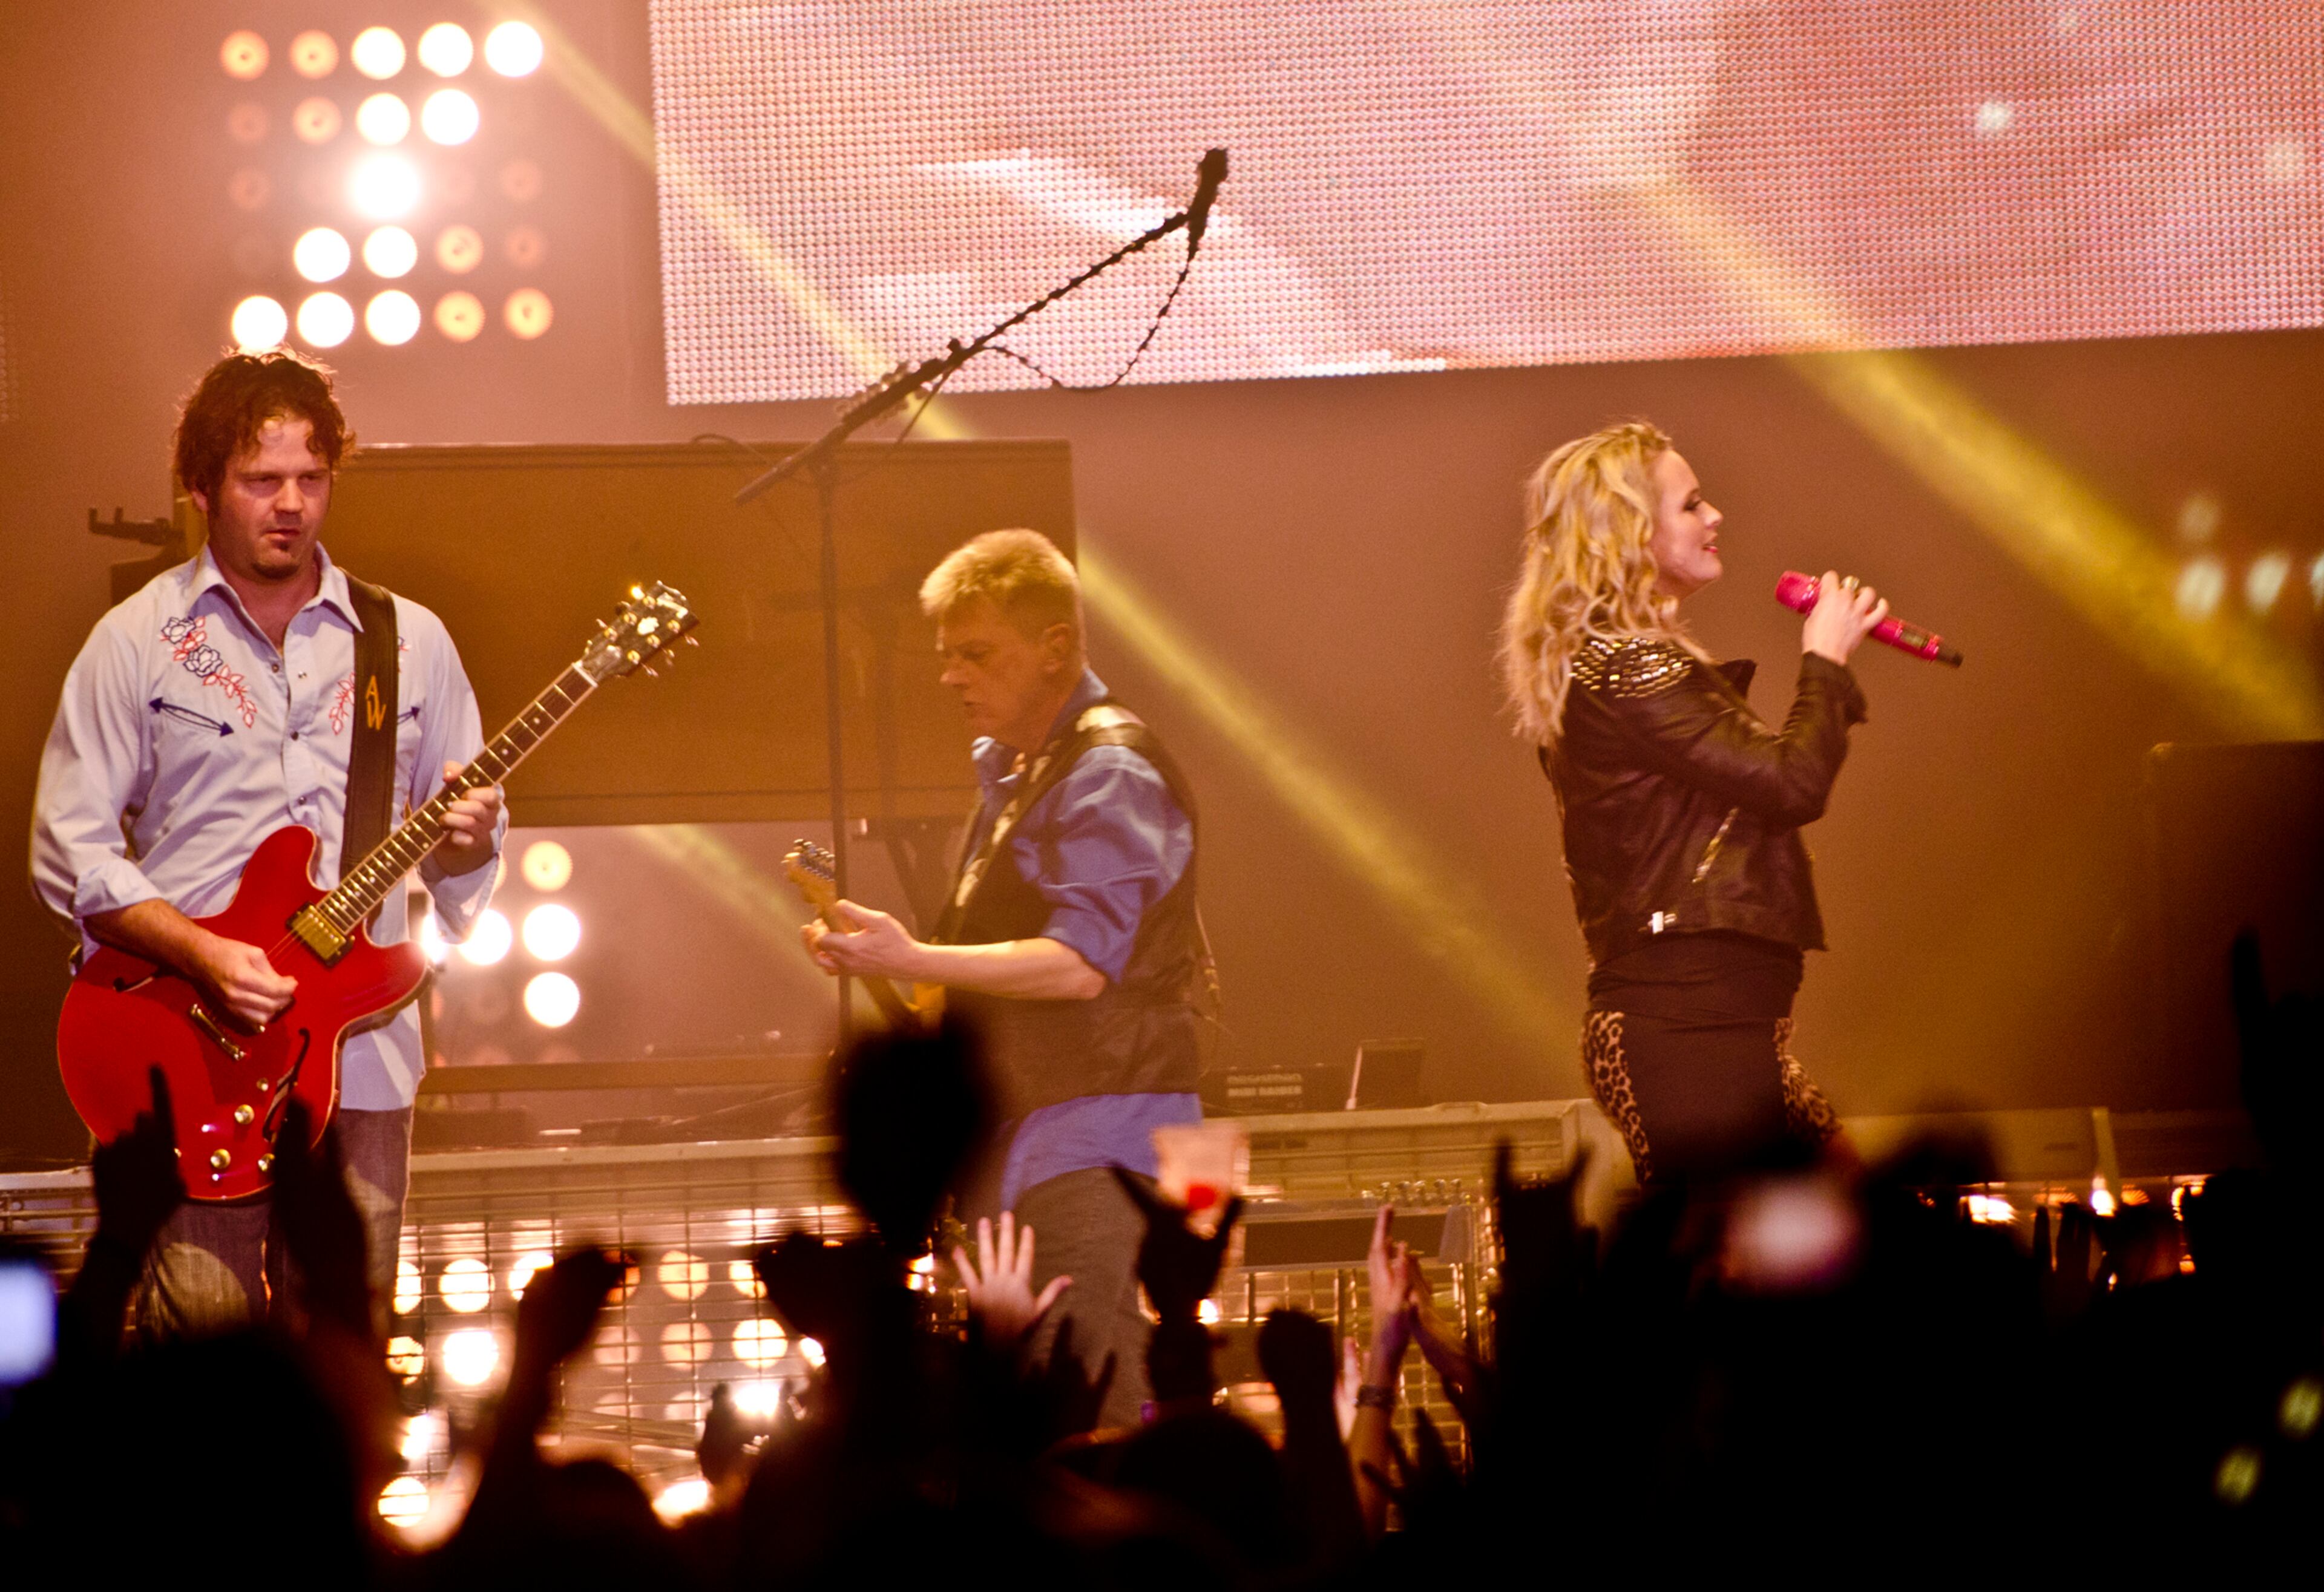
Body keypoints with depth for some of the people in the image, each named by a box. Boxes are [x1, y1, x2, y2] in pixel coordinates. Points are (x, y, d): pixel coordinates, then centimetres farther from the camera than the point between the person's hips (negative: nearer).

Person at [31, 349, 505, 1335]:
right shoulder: (139, 643, 3)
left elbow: (458, 874, 18)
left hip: (357, 1054, 2)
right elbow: (69, 851, 0)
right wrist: (201, 955, -13)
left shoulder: (410, 641, 12)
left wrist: (467, 838, -6)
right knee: (201, 1322, -12)